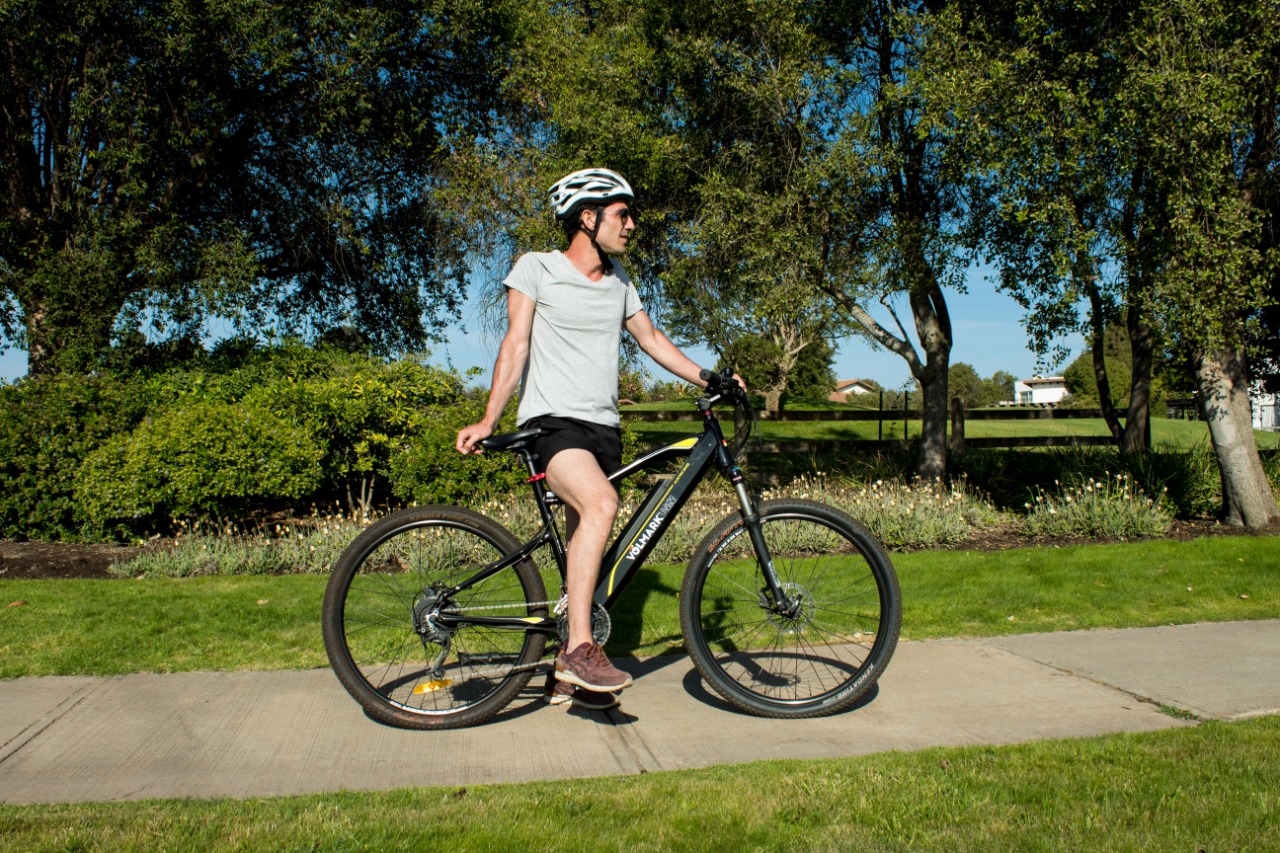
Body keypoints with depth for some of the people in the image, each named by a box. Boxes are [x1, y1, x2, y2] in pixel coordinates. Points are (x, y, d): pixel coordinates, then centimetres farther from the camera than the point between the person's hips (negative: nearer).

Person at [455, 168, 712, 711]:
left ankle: (569, 678, 17)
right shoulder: (536, 268, -1)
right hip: (551, 420, -6)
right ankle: (579, 648, -28)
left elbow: (652, 340, 23)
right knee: (601, 504, -32)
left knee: (587, 548, 6)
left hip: (603, 427, 7)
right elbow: (515, 346, -6)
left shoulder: (619, 282, 16)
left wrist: (710, 380, 14)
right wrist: (488, 421, -14)